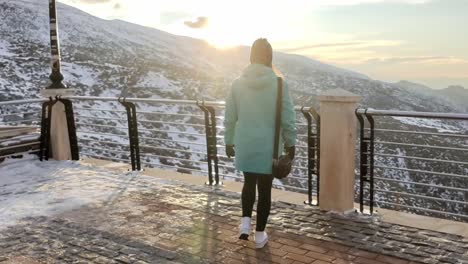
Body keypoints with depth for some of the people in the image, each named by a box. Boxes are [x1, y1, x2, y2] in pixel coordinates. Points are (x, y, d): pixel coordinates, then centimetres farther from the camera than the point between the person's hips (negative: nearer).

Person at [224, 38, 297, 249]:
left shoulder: (237, 84, -3)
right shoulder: (279, 84, -11)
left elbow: (229, 118, 1)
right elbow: (287, 119, -9)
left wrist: (229, 141, 14)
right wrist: (290, 143, 4)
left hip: (245, 146, 3)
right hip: (269, 147, -2)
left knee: (249, 183, 24)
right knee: (264, 190, 10)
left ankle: (245, 224, 12)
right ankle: (260, 235, 20)